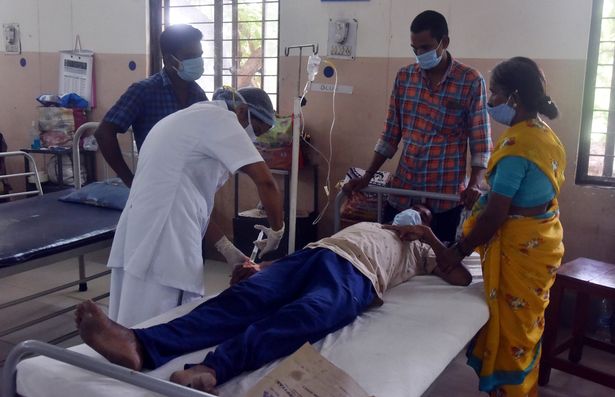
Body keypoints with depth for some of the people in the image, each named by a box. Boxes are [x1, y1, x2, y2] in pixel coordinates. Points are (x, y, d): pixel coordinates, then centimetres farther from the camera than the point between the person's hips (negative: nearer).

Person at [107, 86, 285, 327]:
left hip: (143, 228, 10)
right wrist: (277, 231, 1)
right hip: (163, 235, -10)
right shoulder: (219, 119, -5)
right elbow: (265, 182, -14)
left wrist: (225, 246, 21)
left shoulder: (199, 119, 23)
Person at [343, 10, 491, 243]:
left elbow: (481, 143, -5)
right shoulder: (404, 77, 6)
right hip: (402, 192, 3)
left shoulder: (471, 82, -5)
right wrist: (367, 177, 5)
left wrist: (474, 184, -20)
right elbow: (391, 135, 11)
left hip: (446, 196, -3)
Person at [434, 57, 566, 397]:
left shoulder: (516, 144, -23)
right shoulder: (546, 135, 6)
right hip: (542, 240, 9)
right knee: (526, 325, 22)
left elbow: (494, 215, -23)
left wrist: (458, 251, -14)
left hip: (518, 248, -9)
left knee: (509, 329, 6)